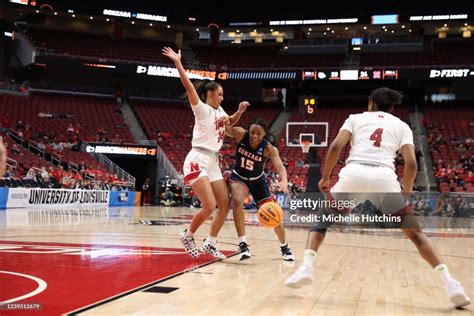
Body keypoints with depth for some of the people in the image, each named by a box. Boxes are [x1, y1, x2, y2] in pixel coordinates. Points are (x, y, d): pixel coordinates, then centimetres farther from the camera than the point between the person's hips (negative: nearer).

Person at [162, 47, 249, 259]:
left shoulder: (218, 111, 18)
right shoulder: (202, 109, -4)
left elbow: (231, 122, 39)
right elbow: (189, 86, -18)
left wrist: (240, 111, 19)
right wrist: (177, 62, -25)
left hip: (213, 162, 8)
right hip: (198, 160, -8)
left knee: (225, 205, 3)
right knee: (209, 206, -17)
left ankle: (210, 243, 13)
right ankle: (187, 236, 6)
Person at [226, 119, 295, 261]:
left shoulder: (269, 148, -27)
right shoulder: (241, 134, -22)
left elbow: (280, 167, -38)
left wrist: (284, 181, -59)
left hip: (258, 180, 0)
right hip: (239, 177, 0)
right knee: (237, 201, -30)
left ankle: (284, 247, 24)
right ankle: (243, 244, -23)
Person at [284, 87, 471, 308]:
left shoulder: (356, 118, 24)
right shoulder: (402, 126, 24)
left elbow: (335, 147, 7)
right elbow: (411, 163, 9)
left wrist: (325, 178, 18)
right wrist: (405, 195, 22)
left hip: (354, 174, 0)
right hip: (384, 177, 1)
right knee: (415, 232, 15)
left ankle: (306, 268, 2)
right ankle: (450, 283, 1)